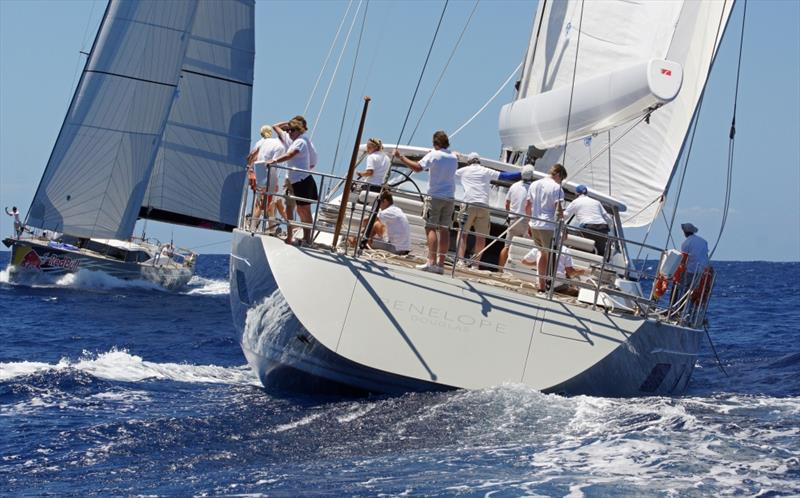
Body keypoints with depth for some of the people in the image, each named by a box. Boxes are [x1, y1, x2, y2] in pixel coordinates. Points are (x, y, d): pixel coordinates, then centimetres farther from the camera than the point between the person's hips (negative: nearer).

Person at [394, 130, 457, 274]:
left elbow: (417, 167, -19)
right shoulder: (454, 157, 10)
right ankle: (441, 263, 4)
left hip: (435, 196, -5)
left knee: (431, 227, -6)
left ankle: (431, 261, -16)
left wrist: (401, 157, -13)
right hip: (449, 197, 5)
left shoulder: (434, 155, -8)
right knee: (444, 229, 5)